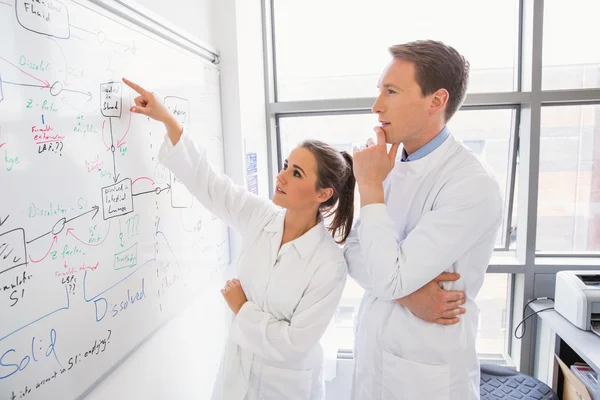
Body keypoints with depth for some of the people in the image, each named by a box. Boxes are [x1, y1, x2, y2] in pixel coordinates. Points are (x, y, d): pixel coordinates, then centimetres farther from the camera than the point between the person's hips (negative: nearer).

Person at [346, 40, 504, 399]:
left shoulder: (473, 184, -23)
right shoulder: (393, 165, -1)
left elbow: (389, 279, -26)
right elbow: (354, 251, -1)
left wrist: (370, 187, -20)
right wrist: (405, 288, -18)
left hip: (426, 369, -6)